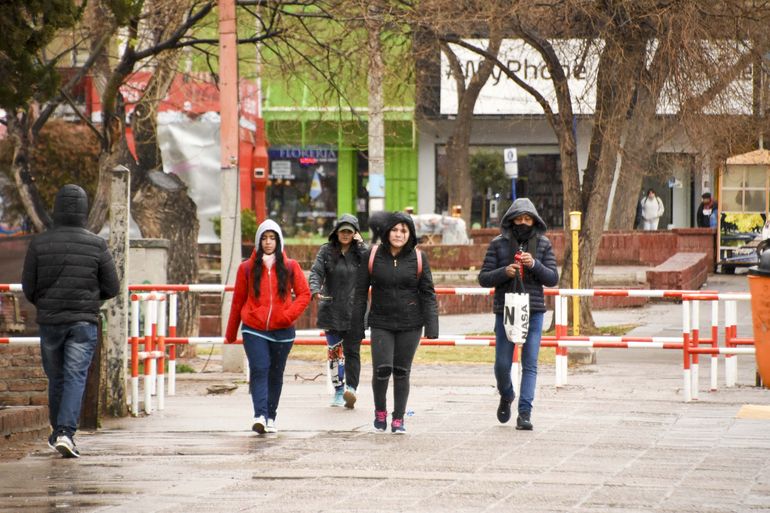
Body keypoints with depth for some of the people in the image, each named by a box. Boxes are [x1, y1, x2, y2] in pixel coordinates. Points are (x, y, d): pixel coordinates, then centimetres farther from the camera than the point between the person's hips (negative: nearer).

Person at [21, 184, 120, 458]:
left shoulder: (39, 243, -4)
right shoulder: (96, 245, -7)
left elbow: (28, 286, -1)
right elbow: (112, 287, -1)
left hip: (49, 321, 2)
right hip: (84, 322, -2)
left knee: (56, 378, 16)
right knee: (75, 378, -4)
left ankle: (58, 432, 27)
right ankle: (66, 433, -19)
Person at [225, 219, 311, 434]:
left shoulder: (290, 267, 4)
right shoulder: (247, 268, 4)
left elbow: (304, 294, 4)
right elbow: (238, 300, 10)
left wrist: (289, 314, -13)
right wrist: (231, 333, 15)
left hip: (282, 330, 1)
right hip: (254, 329, -1)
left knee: (275, 374, 9)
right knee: (258, 370, -16)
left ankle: (270, 417, 21)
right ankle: (259, 415, -25)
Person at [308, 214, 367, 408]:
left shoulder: (360, 251, 5)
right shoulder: (326, 251, 6)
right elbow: (316, 271, -6)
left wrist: (360, 245, -12)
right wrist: (315, 290, -25)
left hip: (354, 310, -2)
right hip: (331, 310, 2)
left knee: (351, 352, -8)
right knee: (334, 351, 6)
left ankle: (351, 388, -17)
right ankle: (338, 391, 14)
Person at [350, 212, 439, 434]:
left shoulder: (418, 258, 0)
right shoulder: (373, 256, 0)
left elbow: (427, 293, 2)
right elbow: (361, 291, 4)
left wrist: (431, 324, -7)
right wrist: (357, 324, 1)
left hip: (410, 324, 1)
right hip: (381, 323, -1)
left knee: (402, 372, 5)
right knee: (382, 369, -12)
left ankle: (398, 419, 17)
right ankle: (380, 411, 15)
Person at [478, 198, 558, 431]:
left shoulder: (543, 244, 4)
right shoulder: (499, 243, 1)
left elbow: (553, 278, 1)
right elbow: (484, 278, 1)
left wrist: (534, 264, -16)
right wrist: (504, 272, -17)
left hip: (534, 312, 0)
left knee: (530, 365, -5)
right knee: (502, 364, 4)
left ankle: (525, 412, -6)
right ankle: (506, 397, 33)